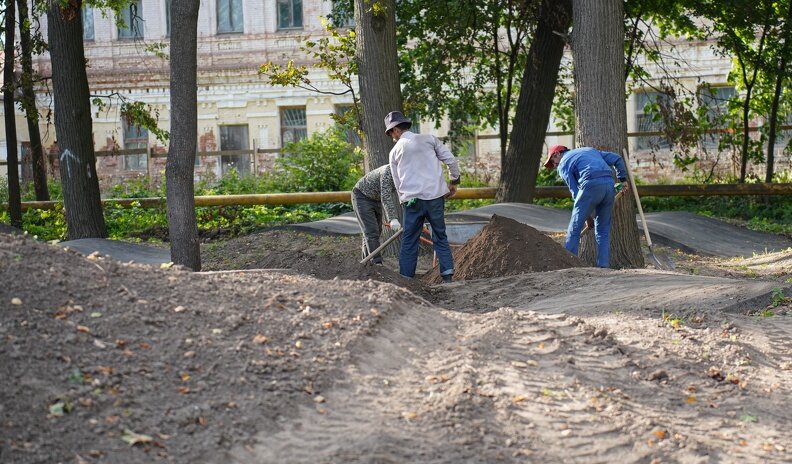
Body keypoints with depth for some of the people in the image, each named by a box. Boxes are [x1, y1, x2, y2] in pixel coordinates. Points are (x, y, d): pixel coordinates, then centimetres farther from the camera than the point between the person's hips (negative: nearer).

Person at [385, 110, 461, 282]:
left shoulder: (395, 151, 9)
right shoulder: (429, 139, 7)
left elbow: (398, 182, 12)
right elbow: (451, 160, 3)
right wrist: (454, 181, 16)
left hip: (412, 199, -1)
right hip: (435, 195, 1)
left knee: (409, 241, 7)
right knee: (440, 236, 12)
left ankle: (405, 278, 7)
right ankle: (447, 274, 6)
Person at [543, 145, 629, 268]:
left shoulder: (563, 164, 14)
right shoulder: (589, 150, 33)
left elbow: (575, 191, 7)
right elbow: (617, 159, 24)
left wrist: (587, 217, 11)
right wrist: (623, 179, 23)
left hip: (591, 185, -6)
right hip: (609, 184, 6)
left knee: (574, 228, 3)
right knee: (603, 229, 13)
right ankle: (603, 265, 8)